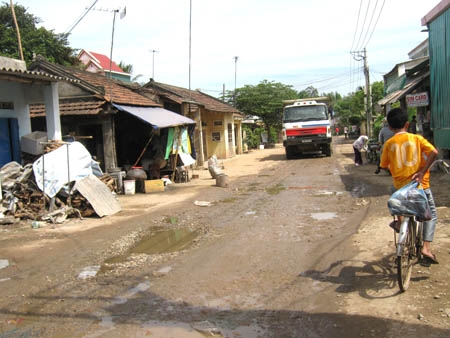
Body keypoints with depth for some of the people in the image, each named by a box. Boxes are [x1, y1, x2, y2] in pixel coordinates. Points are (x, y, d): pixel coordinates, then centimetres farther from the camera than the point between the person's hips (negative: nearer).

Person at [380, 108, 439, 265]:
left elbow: (384, 166, 5)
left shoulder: (389, 143, -1)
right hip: (420, 183, -2)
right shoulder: (416, 138, -3)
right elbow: (434, 152, -16)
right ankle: (426, 248, 0)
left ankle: (399, 223, 29)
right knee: (431, 215, 13)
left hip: (400, 184, 2)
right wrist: (422, 171, -12)